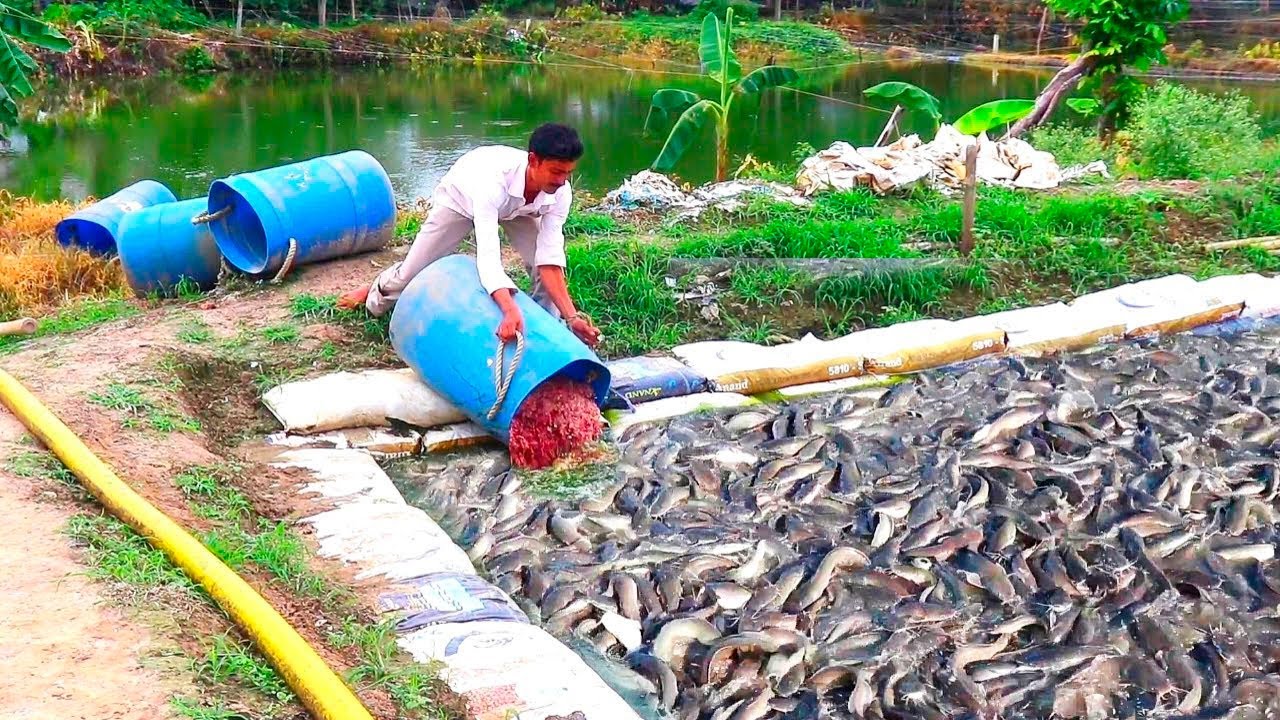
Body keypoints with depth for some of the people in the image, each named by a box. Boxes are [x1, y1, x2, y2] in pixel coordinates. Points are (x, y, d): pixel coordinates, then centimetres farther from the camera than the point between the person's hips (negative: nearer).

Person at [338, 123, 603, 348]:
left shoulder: (560, 193, -35)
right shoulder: (494, 181, -49)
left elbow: (550, 260, -34)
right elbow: (488, 254, -57)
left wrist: (571, 316, -46)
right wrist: (510, 311, -71)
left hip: (518, 207, 3)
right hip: (461, 197, -3)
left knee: (542, 269, -19)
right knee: (412, 272, 7)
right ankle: (375, 293, 42)